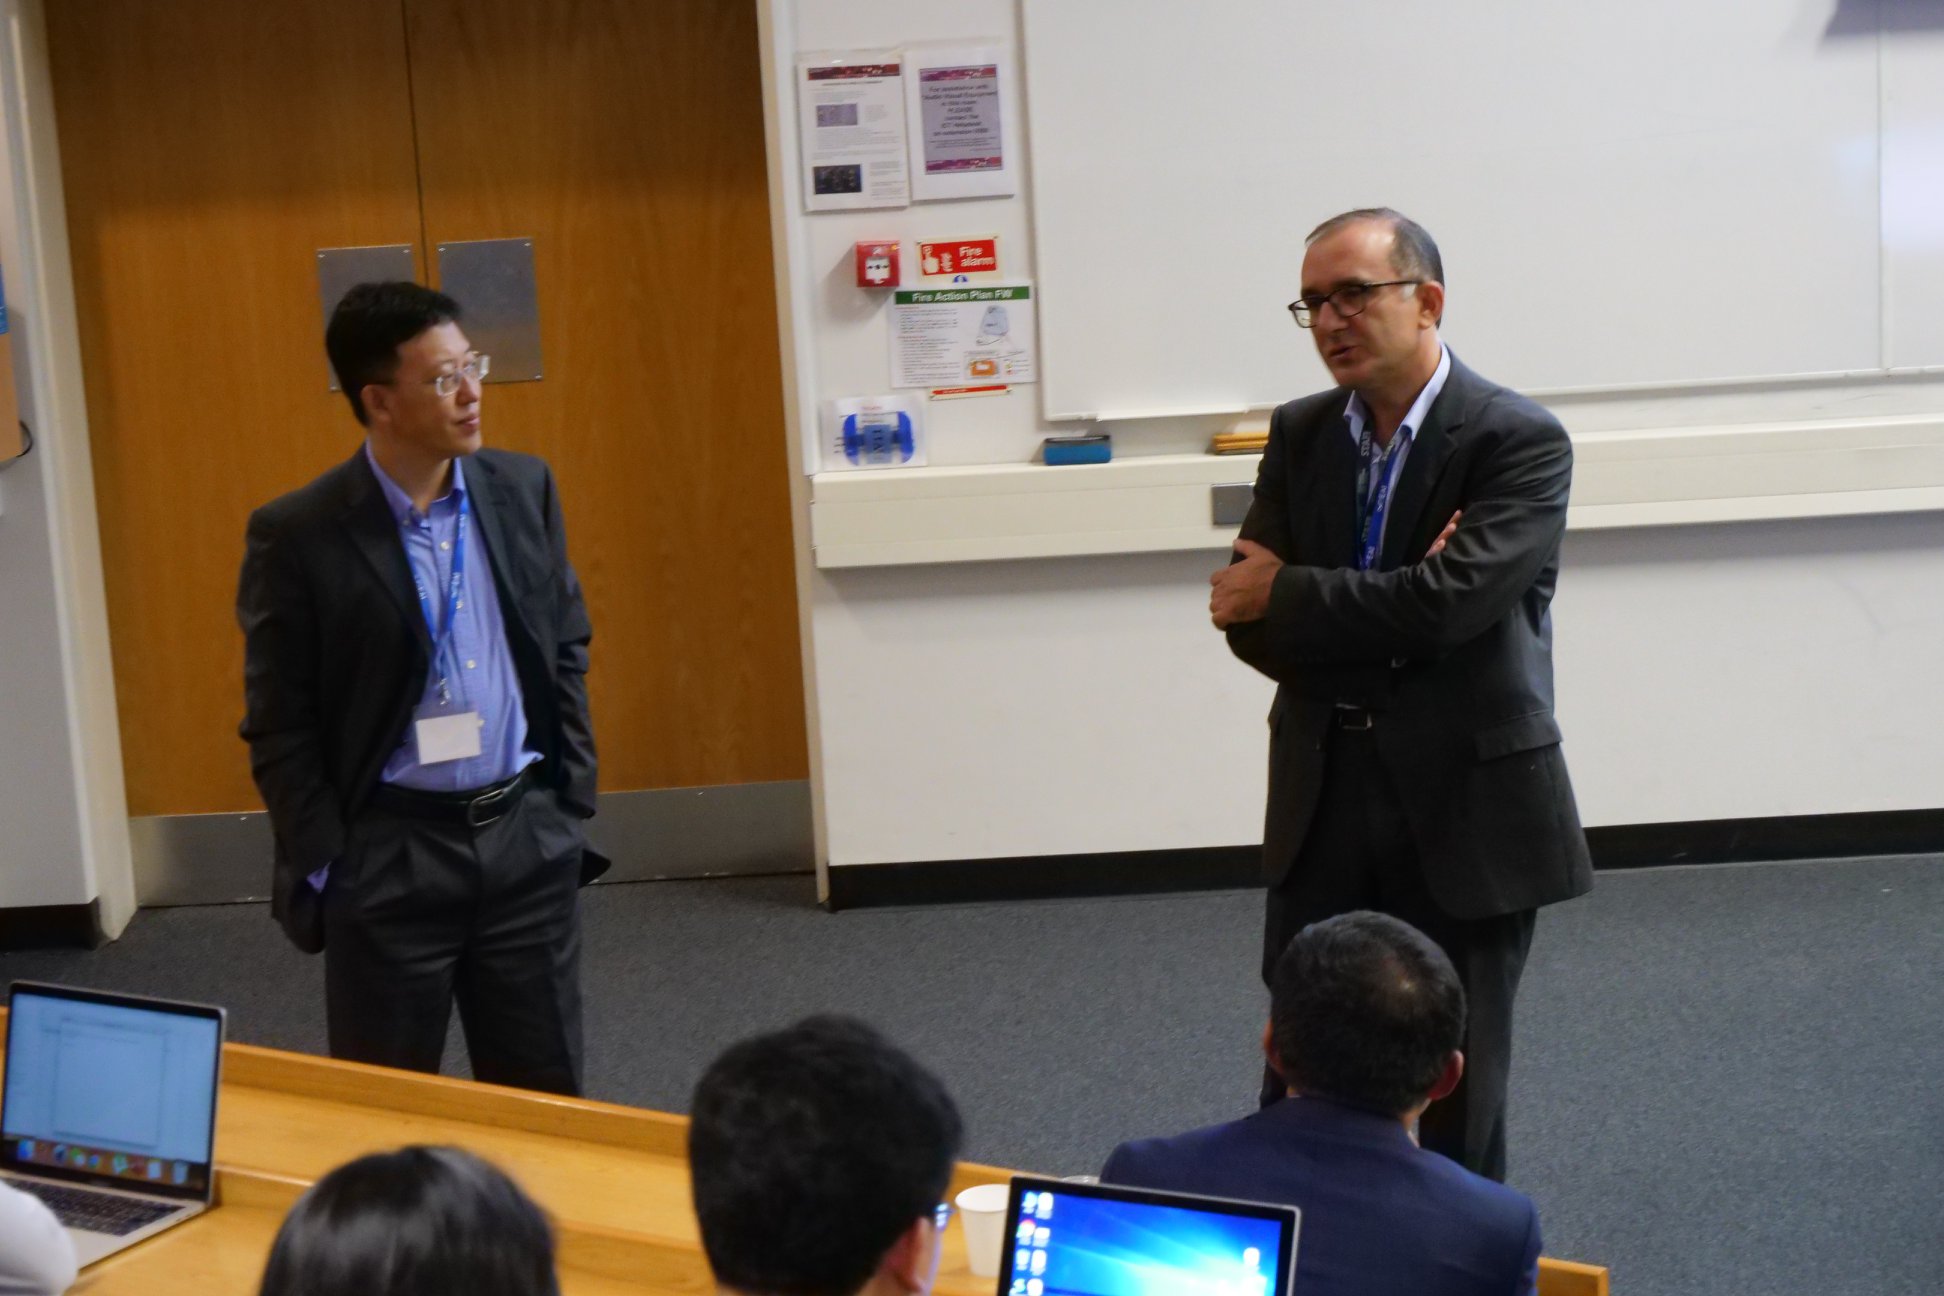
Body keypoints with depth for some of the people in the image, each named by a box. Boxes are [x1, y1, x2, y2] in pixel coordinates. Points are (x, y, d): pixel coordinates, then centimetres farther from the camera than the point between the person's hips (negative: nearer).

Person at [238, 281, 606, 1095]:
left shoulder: (524, 488, 2)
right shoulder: (298, 535, -11)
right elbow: (278, 727, -6)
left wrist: (571, 805, 8)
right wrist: (324, 870, -8)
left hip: (527, 835, 4)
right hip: (388, 853, -3)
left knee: (545, 1095, 12)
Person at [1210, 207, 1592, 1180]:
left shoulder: (1520, 442, -10)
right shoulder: (1299, 435, 6)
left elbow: (1446, 604, -23)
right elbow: (1250, 628, -2)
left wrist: (1286, 597, -11)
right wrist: (1379, 618, -18)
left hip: (1464, 813, -4)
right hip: (1323, 805, 4)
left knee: (1455, 1098, 9)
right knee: (1299, 1082, 9)